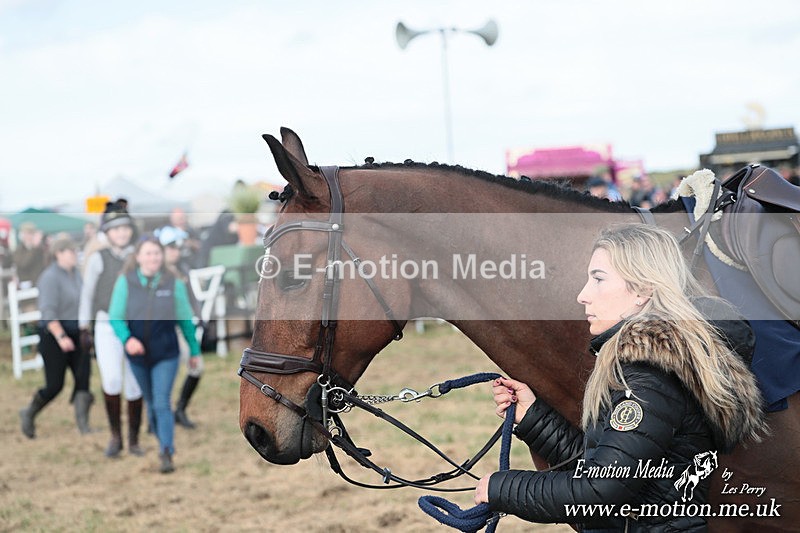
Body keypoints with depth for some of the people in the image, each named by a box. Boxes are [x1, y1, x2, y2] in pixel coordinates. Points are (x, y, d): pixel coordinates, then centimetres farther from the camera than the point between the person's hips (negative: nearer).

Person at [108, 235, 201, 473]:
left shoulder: (174, 283, -4)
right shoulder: (125, 282, -5)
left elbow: (185, 319, 5)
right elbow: (115, 317, -5)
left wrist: (194, 350, 10)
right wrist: (127, 338, -24)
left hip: (166, 355, -2)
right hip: (137, 355, 2)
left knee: (162, 404, -12)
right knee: (150, 404, 15)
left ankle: (167, 454, -13)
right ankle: (164, 443, 34)